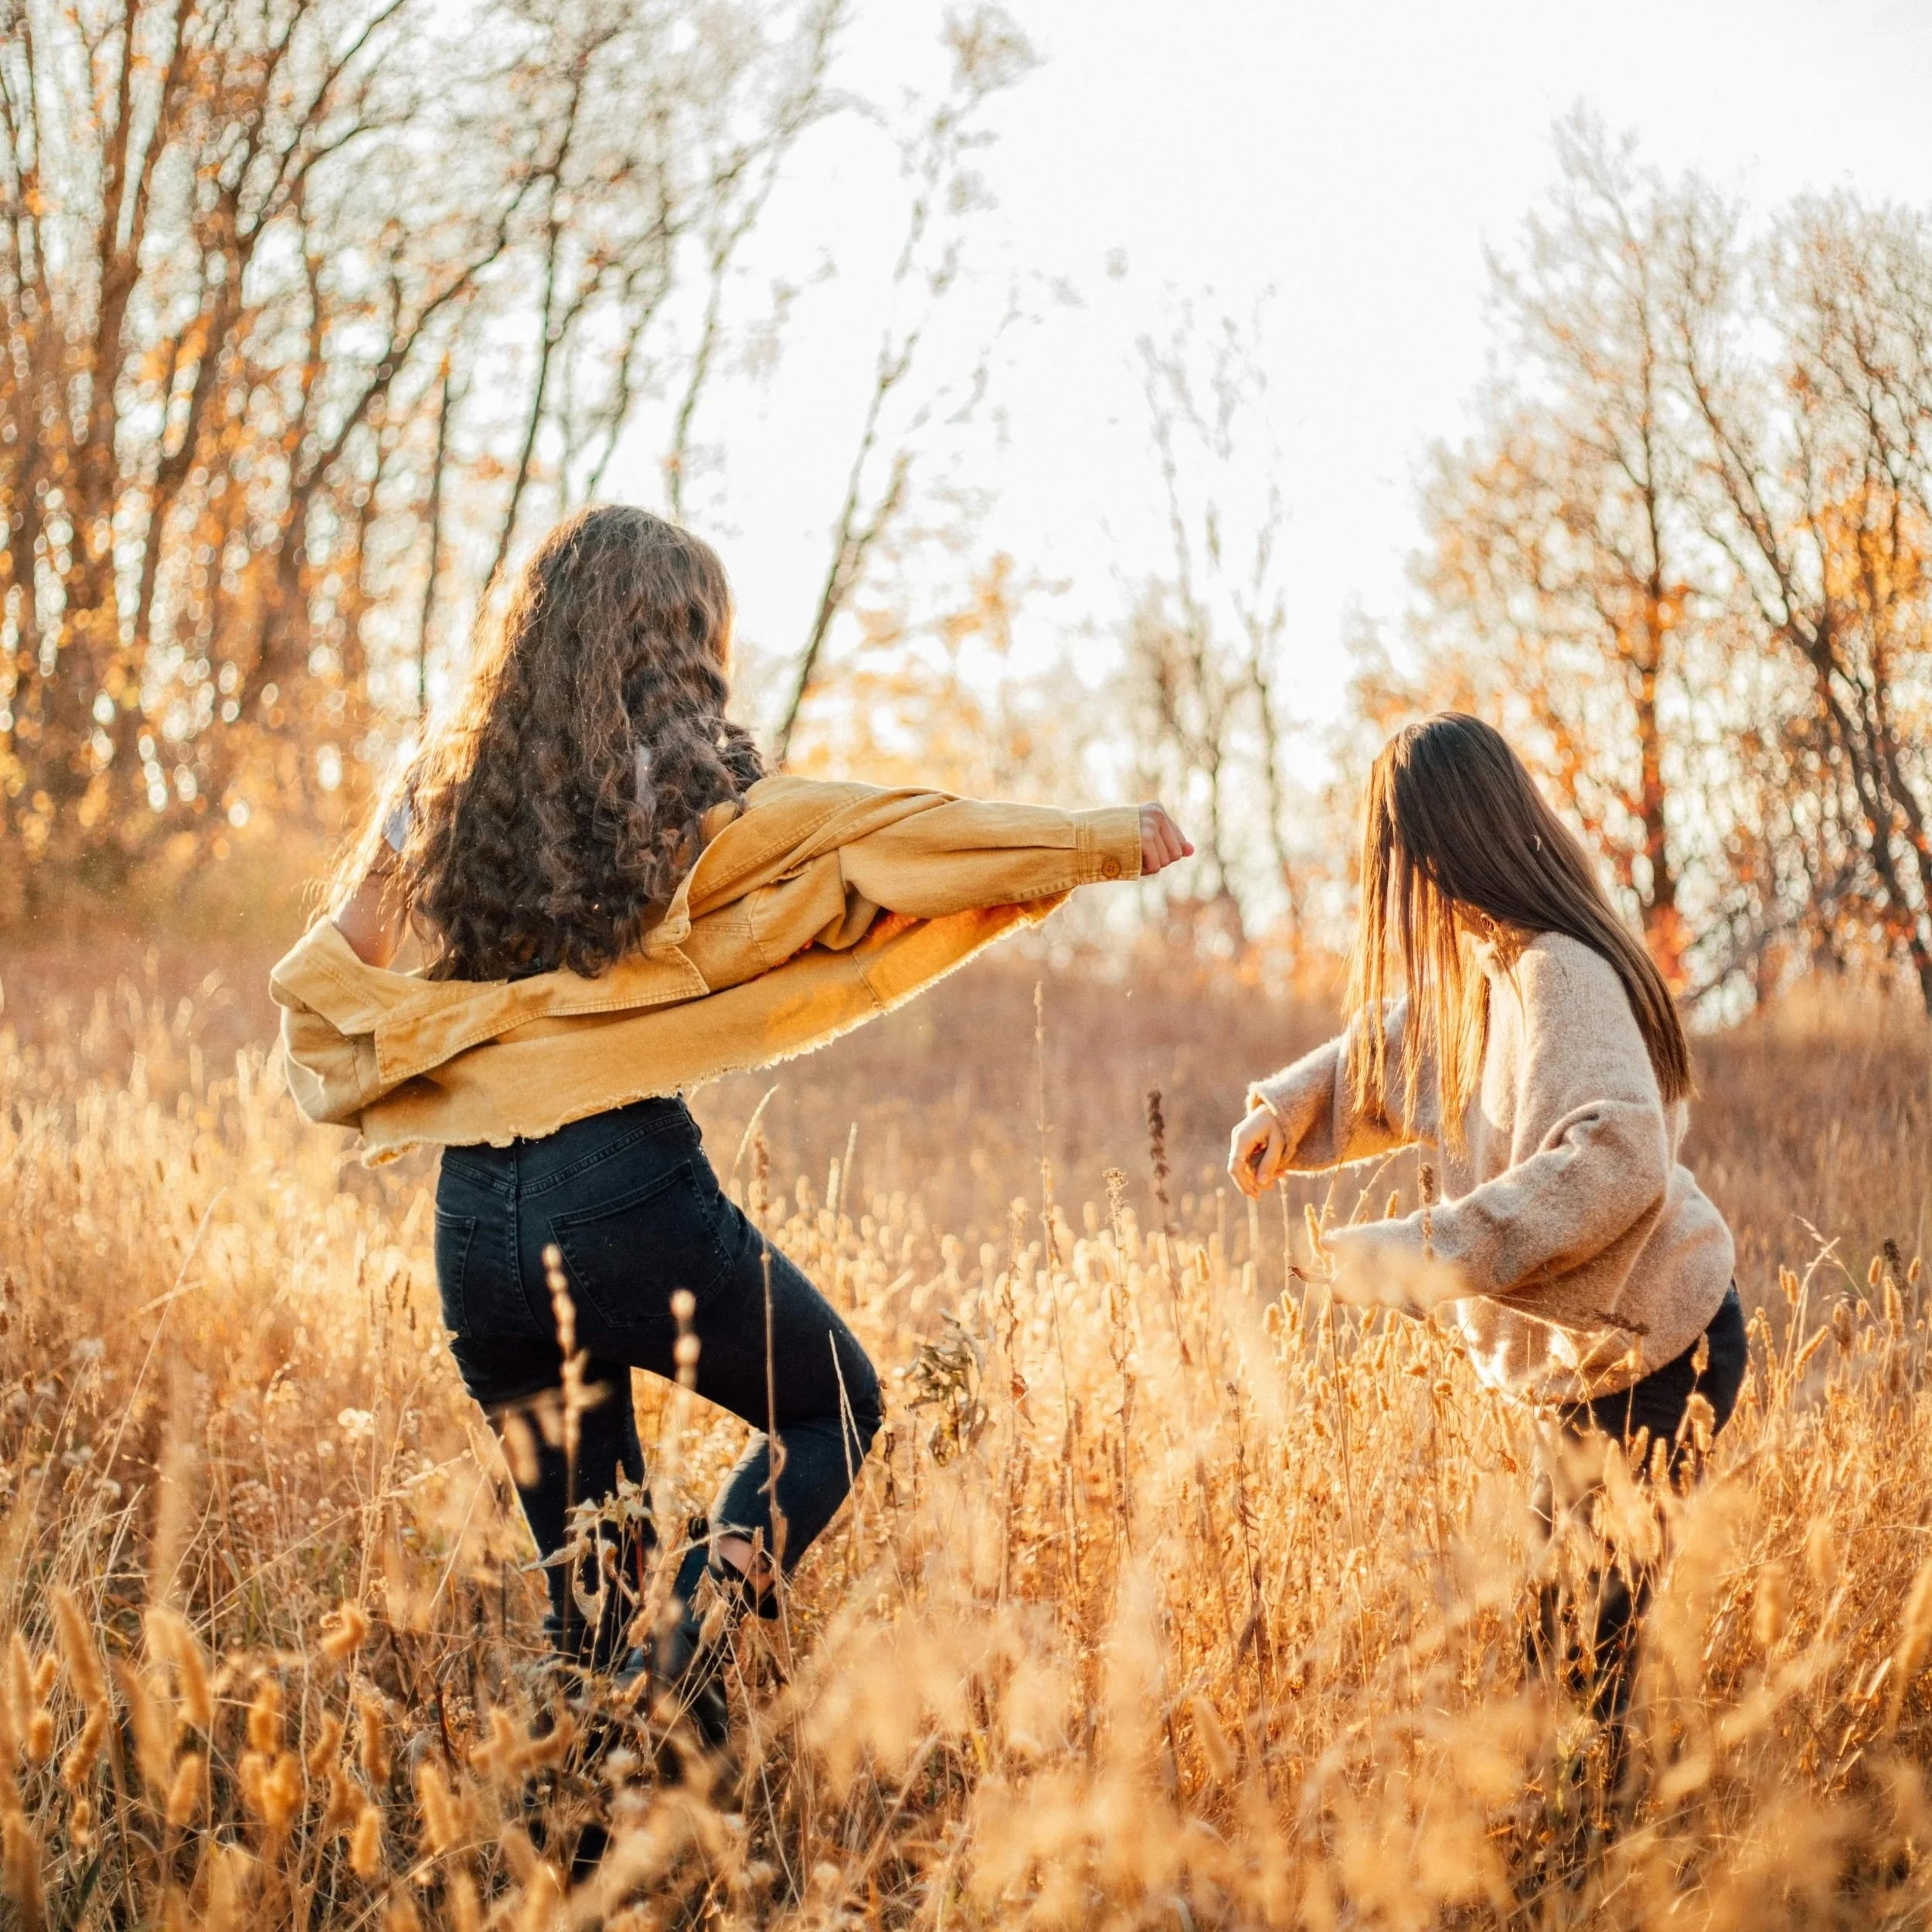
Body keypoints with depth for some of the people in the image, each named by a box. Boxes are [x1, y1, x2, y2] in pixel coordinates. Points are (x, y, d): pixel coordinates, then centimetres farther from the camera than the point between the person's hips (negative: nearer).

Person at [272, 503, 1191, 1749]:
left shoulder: (434, 798, 8)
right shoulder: (690, 797, -4)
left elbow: (322, 990, 9)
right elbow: (901, 839, -4)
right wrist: (1110, 841, 2)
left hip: (474, 1223, 5)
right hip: (630, 1194, -5)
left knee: (590, 1568, 17)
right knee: (834, 1409, 19)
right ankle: (697, 1623, -4)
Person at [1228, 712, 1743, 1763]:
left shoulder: (1557, 974, -24)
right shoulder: (1472, 970, 5)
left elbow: (1616, 1158, -37)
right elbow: (1387, 1054, 24)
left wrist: (1428, 1255, -37)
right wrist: (1287, 1108, 5)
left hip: (1653, 1353, -9)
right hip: (1590, 1359, 9)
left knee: (1586, 1645, -1)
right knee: (1554, 1626, 18)